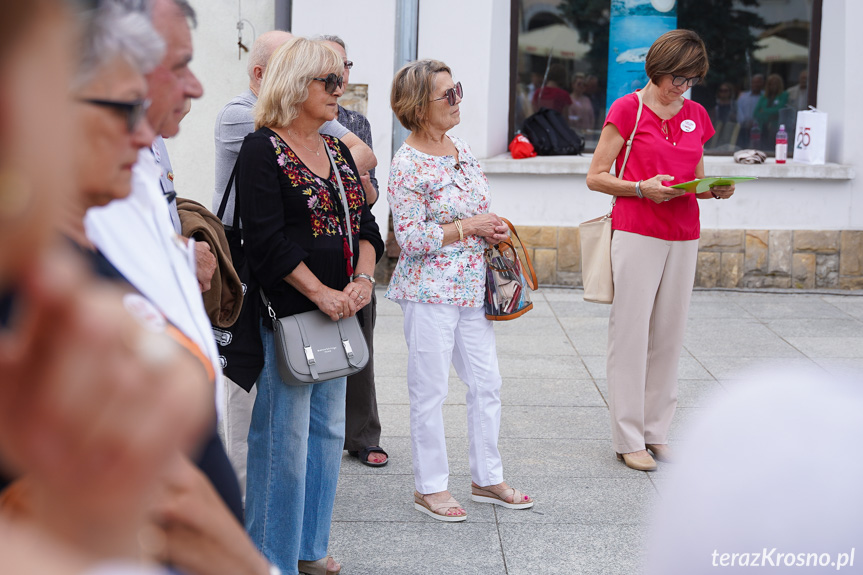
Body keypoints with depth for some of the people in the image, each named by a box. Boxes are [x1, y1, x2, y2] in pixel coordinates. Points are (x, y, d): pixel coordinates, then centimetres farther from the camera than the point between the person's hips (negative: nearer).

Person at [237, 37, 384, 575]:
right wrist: (322, 294, -19)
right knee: (285, 435, -2)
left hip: (340, 308, 8)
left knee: (328, 429, 15)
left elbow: (364, 222, 14)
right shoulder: (263, 149, -9)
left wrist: (363, 278, -4)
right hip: (286, 309, -8)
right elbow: (267, 239, -17)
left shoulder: (338, 150, 14)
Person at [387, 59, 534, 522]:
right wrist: (468, 228, -16)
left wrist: (493, 228, 3)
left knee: (487, 382, 12)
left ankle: (487, 477, 25)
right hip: (430, 291, -8)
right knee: (430, 389, 2)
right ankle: (429, 486, 15)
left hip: (472, 287, 8)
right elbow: (410, 238, -19)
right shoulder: (407, 164, -15)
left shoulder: (462, 150, 10)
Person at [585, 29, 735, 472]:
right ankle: (628, 437, 4)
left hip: (683, 237, 5)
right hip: (636, 233, -5)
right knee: (631, 333, -3)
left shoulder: (696, 116, 13)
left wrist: (717, 188, -1)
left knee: (669, 334, 7)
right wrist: (642, 188, -17)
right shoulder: (627, 109, -3)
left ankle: (657, 430, 17)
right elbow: (595, 177, -3)